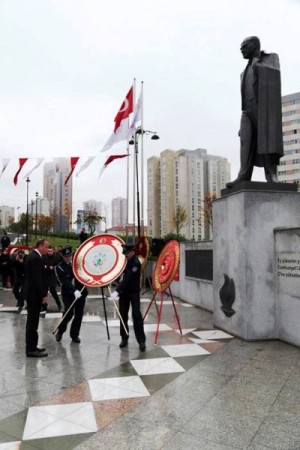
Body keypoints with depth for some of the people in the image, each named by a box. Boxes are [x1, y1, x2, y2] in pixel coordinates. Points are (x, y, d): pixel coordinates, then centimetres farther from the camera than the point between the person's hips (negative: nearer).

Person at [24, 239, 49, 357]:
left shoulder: (32, 256, 13)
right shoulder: (36, 258, -19)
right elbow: (37, 278, -23)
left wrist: (42, 294, 18)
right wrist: (43, 295, -19)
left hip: (32, 293, 11)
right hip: (35, 294, -11)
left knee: (32, 321, 15)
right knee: (33, 322, -4)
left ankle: (31, 346, 23)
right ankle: (31, 349, 3)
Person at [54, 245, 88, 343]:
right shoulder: (59, 267, -8)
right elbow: (65, 281, -20)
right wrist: (74, 291, -33)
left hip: (81, 292, 4)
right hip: (68, 294, -3)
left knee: (79, 314, 4)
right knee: (69, 313, -13)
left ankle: (74, 334, 21)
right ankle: (60, 331, 14)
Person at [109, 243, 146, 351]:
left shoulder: (136, 263, -20)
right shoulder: (124, 260, 3)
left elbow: (127, 278, -29)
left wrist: (116, 291, -36)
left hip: (134, 292, -6)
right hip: (123, 292, 6)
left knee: (136, 315, -10)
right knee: (123, 315, 8)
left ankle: (141, 341, -3)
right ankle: (124, 338, 20)